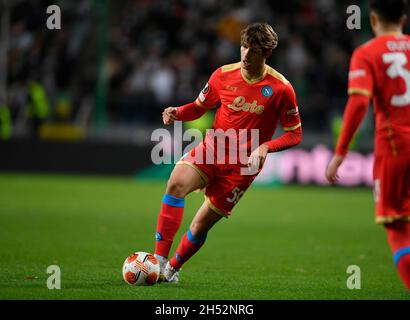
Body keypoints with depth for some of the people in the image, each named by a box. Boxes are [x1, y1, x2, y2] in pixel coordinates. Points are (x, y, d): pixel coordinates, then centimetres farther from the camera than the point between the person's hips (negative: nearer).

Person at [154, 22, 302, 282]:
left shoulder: (281, 89, -9)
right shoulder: (224, 75, -1)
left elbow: (294, 134, -3)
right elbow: (199, 107, 12)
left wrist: (265, 147, -21)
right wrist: (178, 113, -11)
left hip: (242, 166, -2)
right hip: (210, 151, 2)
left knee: (200, 225, -1)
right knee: (177, 183, -28)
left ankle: (173, 268, 27)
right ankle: (159, 259, -28)